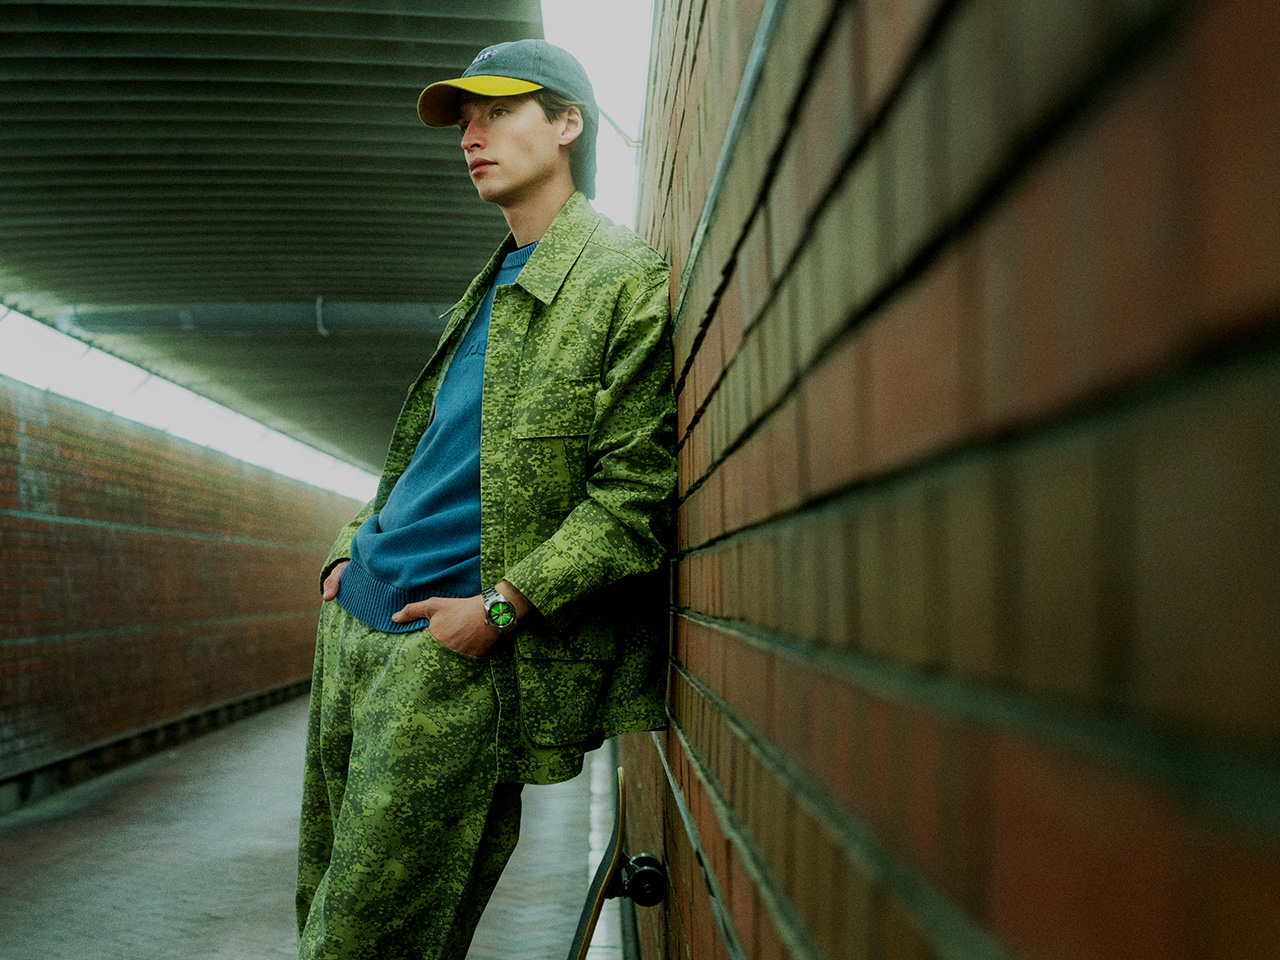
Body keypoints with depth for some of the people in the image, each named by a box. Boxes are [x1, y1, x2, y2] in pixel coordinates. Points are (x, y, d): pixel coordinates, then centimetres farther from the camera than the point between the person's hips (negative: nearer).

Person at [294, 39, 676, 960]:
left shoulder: (629, 280, -8)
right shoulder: (490, 286, 19)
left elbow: (635, 492, -14)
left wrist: (503, 605, -19)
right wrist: (355, 548, 14)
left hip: (456, 646, -9)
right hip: (359, 614, 9)